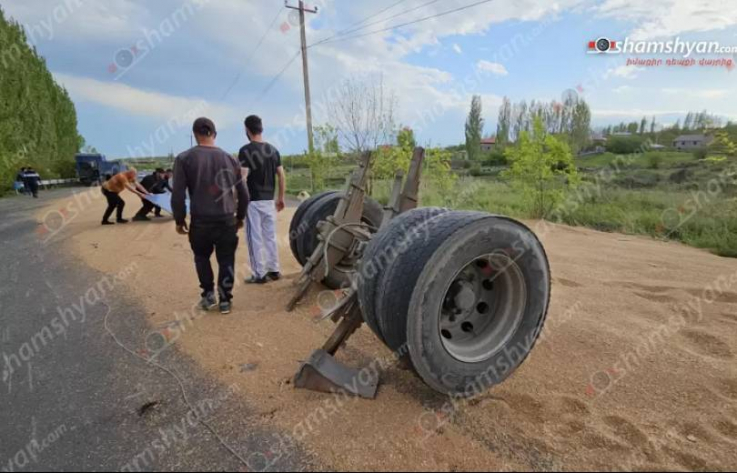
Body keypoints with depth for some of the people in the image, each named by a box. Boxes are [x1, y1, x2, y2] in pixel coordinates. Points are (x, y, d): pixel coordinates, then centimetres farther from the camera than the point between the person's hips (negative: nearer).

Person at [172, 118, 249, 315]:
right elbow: (243, 193, 8)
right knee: (226, 261, 11)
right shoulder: (229, 158, 5)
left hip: (200, 221, -1)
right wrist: (240, 217, 20)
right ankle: (225, 300, 14)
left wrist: (179, 220, 7)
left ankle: (208, 295, 21)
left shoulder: (184, 159, -3)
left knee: (202, 257, 21)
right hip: (227, 220, 1)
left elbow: (178, 195, -7)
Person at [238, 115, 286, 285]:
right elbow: (282, 176, 7)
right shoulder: (273, 150, 7)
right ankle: (274, 270, 20)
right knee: (270, 236, 13)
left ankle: (260, 274, 8)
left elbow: (243, 178, -17)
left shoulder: (246, 150, -10)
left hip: (252, 201, -5)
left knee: (255, 238, 2)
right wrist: (281, 197, 15)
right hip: (269, 200, 6)